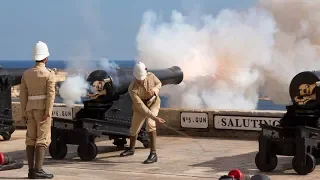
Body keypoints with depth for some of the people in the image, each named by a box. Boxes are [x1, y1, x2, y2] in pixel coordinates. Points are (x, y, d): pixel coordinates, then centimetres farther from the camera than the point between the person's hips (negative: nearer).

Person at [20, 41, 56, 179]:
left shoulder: (26, 73, 6)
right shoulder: (49, 74, -9)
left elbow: (23, 94, 6)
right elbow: (50, 95, -16)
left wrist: (23, 113, 10)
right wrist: (48, 113, -17)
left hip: (30, 109, 6)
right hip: (43, 109, -6)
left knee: (31, 139, 8)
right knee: (42, 140, -5)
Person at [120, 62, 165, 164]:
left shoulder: (150, 76, -27)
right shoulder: (132, 89, -35)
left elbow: (159, 83, -2)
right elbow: (141, 107, -37)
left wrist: (154, 90, -26)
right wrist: (155, 118, -41)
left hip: (153, 103, -1)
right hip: (140, 107, 1)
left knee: (150, 124, -29)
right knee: (134, 129, 17)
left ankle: (153, 154, -28)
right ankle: (131, 149, 50)